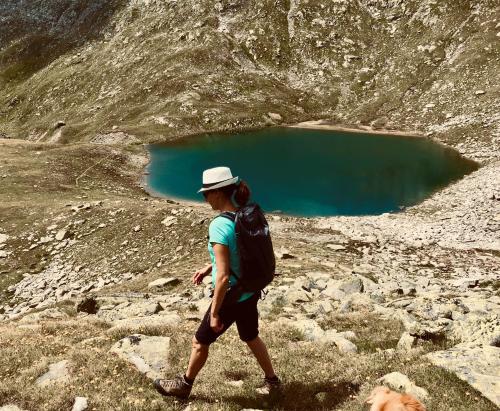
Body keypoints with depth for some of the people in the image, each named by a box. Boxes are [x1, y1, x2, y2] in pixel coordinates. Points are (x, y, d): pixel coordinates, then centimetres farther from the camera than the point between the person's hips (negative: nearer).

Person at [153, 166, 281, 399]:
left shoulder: (219, 226, -27)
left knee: (200, 342, 17)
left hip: (231, 297, -7)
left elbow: (223, 277, -27)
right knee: (251, 338, 30)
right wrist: (208, 268, 17)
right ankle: (272, 380, 44)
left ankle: (184, 385, 39)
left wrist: (214, 313, -17)